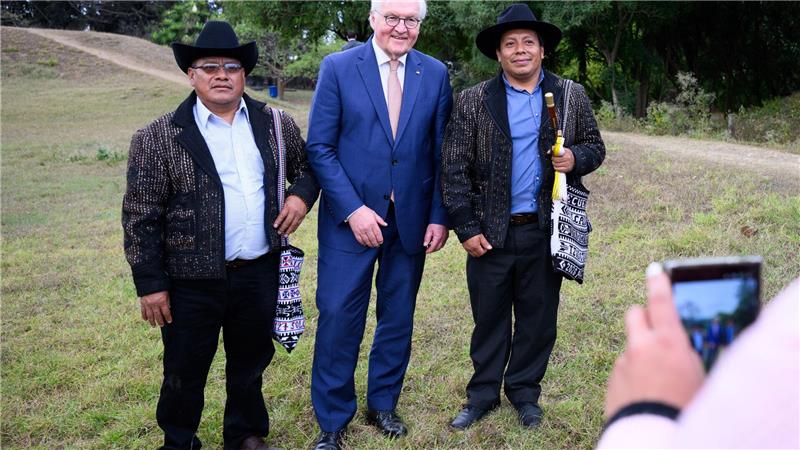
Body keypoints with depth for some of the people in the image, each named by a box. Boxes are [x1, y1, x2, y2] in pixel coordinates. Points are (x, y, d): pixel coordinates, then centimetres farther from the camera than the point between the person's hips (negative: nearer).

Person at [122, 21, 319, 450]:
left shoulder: (277, 125, 3)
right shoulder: (158, 138, -8)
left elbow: (307, 166, 19)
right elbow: (140, 217, -7)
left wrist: (301, 194, -2)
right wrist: (150, 285, -9)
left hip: (260, 271, 3)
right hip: (191, 281, -3)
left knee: (251, 364, 19)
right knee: (185, 373, 12)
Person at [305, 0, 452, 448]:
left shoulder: (435, 74, 3)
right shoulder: (338, 68, -4)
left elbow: (441, 152, 6)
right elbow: (320, 147, -6)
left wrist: (439, 217, 0)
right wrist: (352, 209, -14)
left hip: (412, 220, 3)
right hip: (351, 219, -2)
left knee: (398, 317, 13)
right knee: (338, 319, 1)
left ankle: (384, 404, 33)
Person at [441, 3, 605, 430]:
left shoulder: (572, 97, 5)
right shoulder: (472, 101, -1)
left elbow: (595, 146, 14)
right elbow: (453, 168, -3)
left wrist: (576, 158, -11)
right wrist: (466, 229, -7)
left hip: (546, 231, 1)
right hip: (491, 232, -1)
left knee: (538, 317, 11)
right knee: (489, 318, 10)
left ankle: (525, 392, 29)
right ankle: (483, 394, 26)